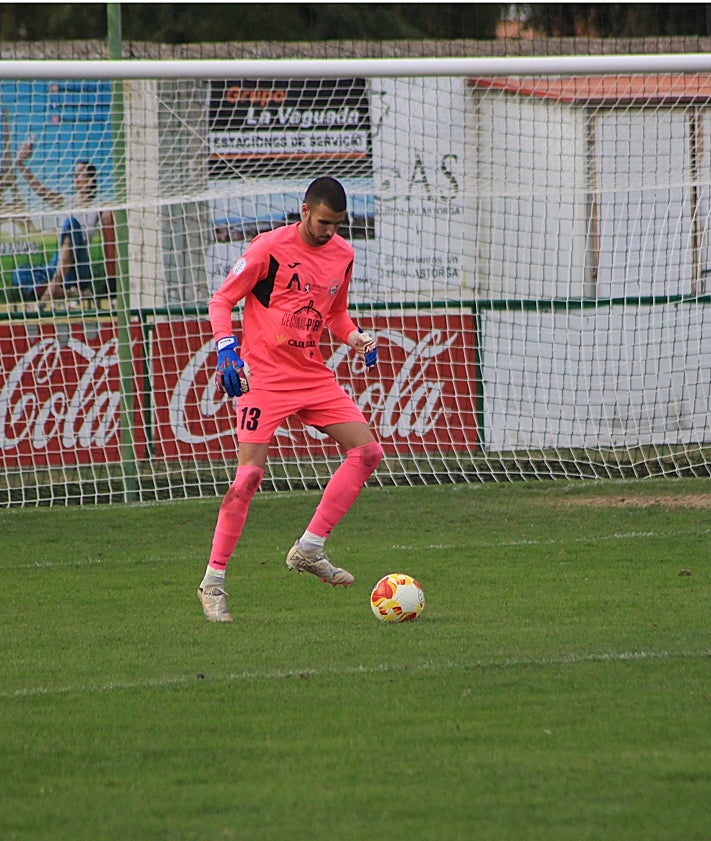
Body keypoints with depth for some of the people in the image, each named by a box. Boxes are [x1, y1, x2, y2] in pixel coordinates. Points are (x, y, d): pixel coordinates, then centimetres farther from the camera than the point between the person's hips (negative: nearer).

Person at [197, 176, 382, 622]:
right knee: (250, 474, -13)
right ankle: (213, 582, -3)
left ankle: (310, 549, 2)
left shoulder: (343, 254, 7)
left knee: (368, 451, -4)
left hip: (314, 376, 6)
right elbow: (221, 301, -6)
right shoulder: (270, 248, -11)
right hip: (266, 377, -6)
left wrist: (357, 337, 3)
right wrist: (227, 350, -19)